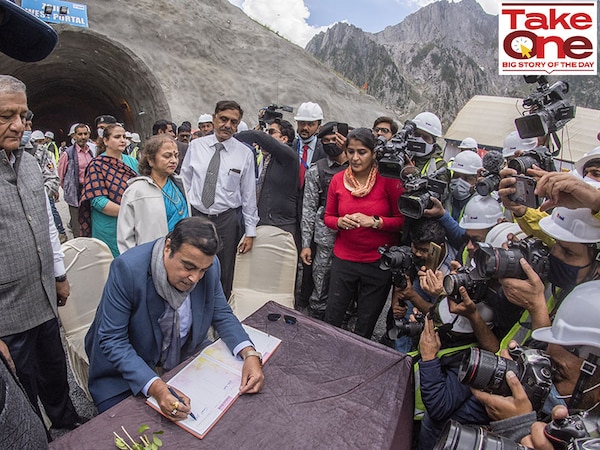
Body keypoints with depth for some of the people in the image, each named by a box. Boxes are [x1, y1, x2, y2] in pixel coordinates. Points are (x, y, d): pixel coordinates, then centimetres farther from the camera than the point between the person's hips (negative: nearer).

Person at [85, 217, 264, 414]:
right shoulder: (128, 268, -28)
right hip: (128, 371, -2)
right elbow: (111, 340, -24)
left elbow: (221, 314, -3)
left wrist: (249, 353, -21)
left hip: (185, 358, 3)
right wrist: (155, 387, -37)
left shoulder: (210, 266, -16)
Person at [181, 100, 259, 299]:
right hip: (195, 216, 1)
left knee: (224, 274, 11)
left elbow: (249, 194, -1)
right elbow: (184, 182, 7)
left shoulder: (245, 153, -3)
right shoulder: (196, 145, 2)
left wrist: (250, 231, -1)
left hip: (227, 220, -1)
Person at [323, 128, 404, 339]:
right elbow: (328, 216, 8)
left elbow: (403, 219, -7)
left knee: (365, 325, 14)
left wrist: (375, 221, -22)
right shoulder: (338, 179, -1)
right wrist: (340, 222, -13)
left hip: (379, 263, -1)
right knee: (332, 318, 8)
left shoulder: (389, 180, -10)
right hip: (344, 259, 2)